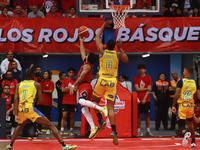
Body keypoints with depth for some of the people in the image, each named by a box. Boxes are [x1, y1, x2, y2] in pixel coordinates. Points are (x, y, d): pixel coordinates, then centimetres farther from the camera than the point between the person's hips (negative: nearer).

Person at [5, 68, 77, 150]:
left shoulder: (19, 85, 16)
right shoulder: (37, 84, 9)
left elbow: (16, 100, 5)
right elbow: (41, 100, 8)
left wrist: (16, 114, 1)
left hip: (20, 109, 4)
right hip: (30, 108, -4)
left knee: (20, 125, 37)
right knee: (51, 125, -1)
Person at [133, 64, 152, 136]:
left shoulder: (148, 78, 6)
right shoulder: (136, 78, 7)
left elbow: (149, 90, -1)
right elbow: (137, 89, -2)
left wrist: (144, 98, -10)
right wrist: (146, 88, -3)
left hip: (146, 100, 0)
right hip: (139, 99, 0)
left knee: (147, 114, 0)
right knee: (139, 115, -2)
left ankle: (148, 130, 6)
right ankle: (139, 130, 2)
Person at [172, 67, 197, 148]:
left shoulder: (181, 81, -7)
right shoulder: (194, 83, 7)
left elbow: (177, 94, -15)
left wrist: (173, 106, -10)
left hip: (182, 105, -4)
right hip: (191, 105, 4)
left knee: (181, 124, -3)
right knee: (190, 124, 19)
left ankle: (185, 133, -35)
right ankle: (193, 143, 19)